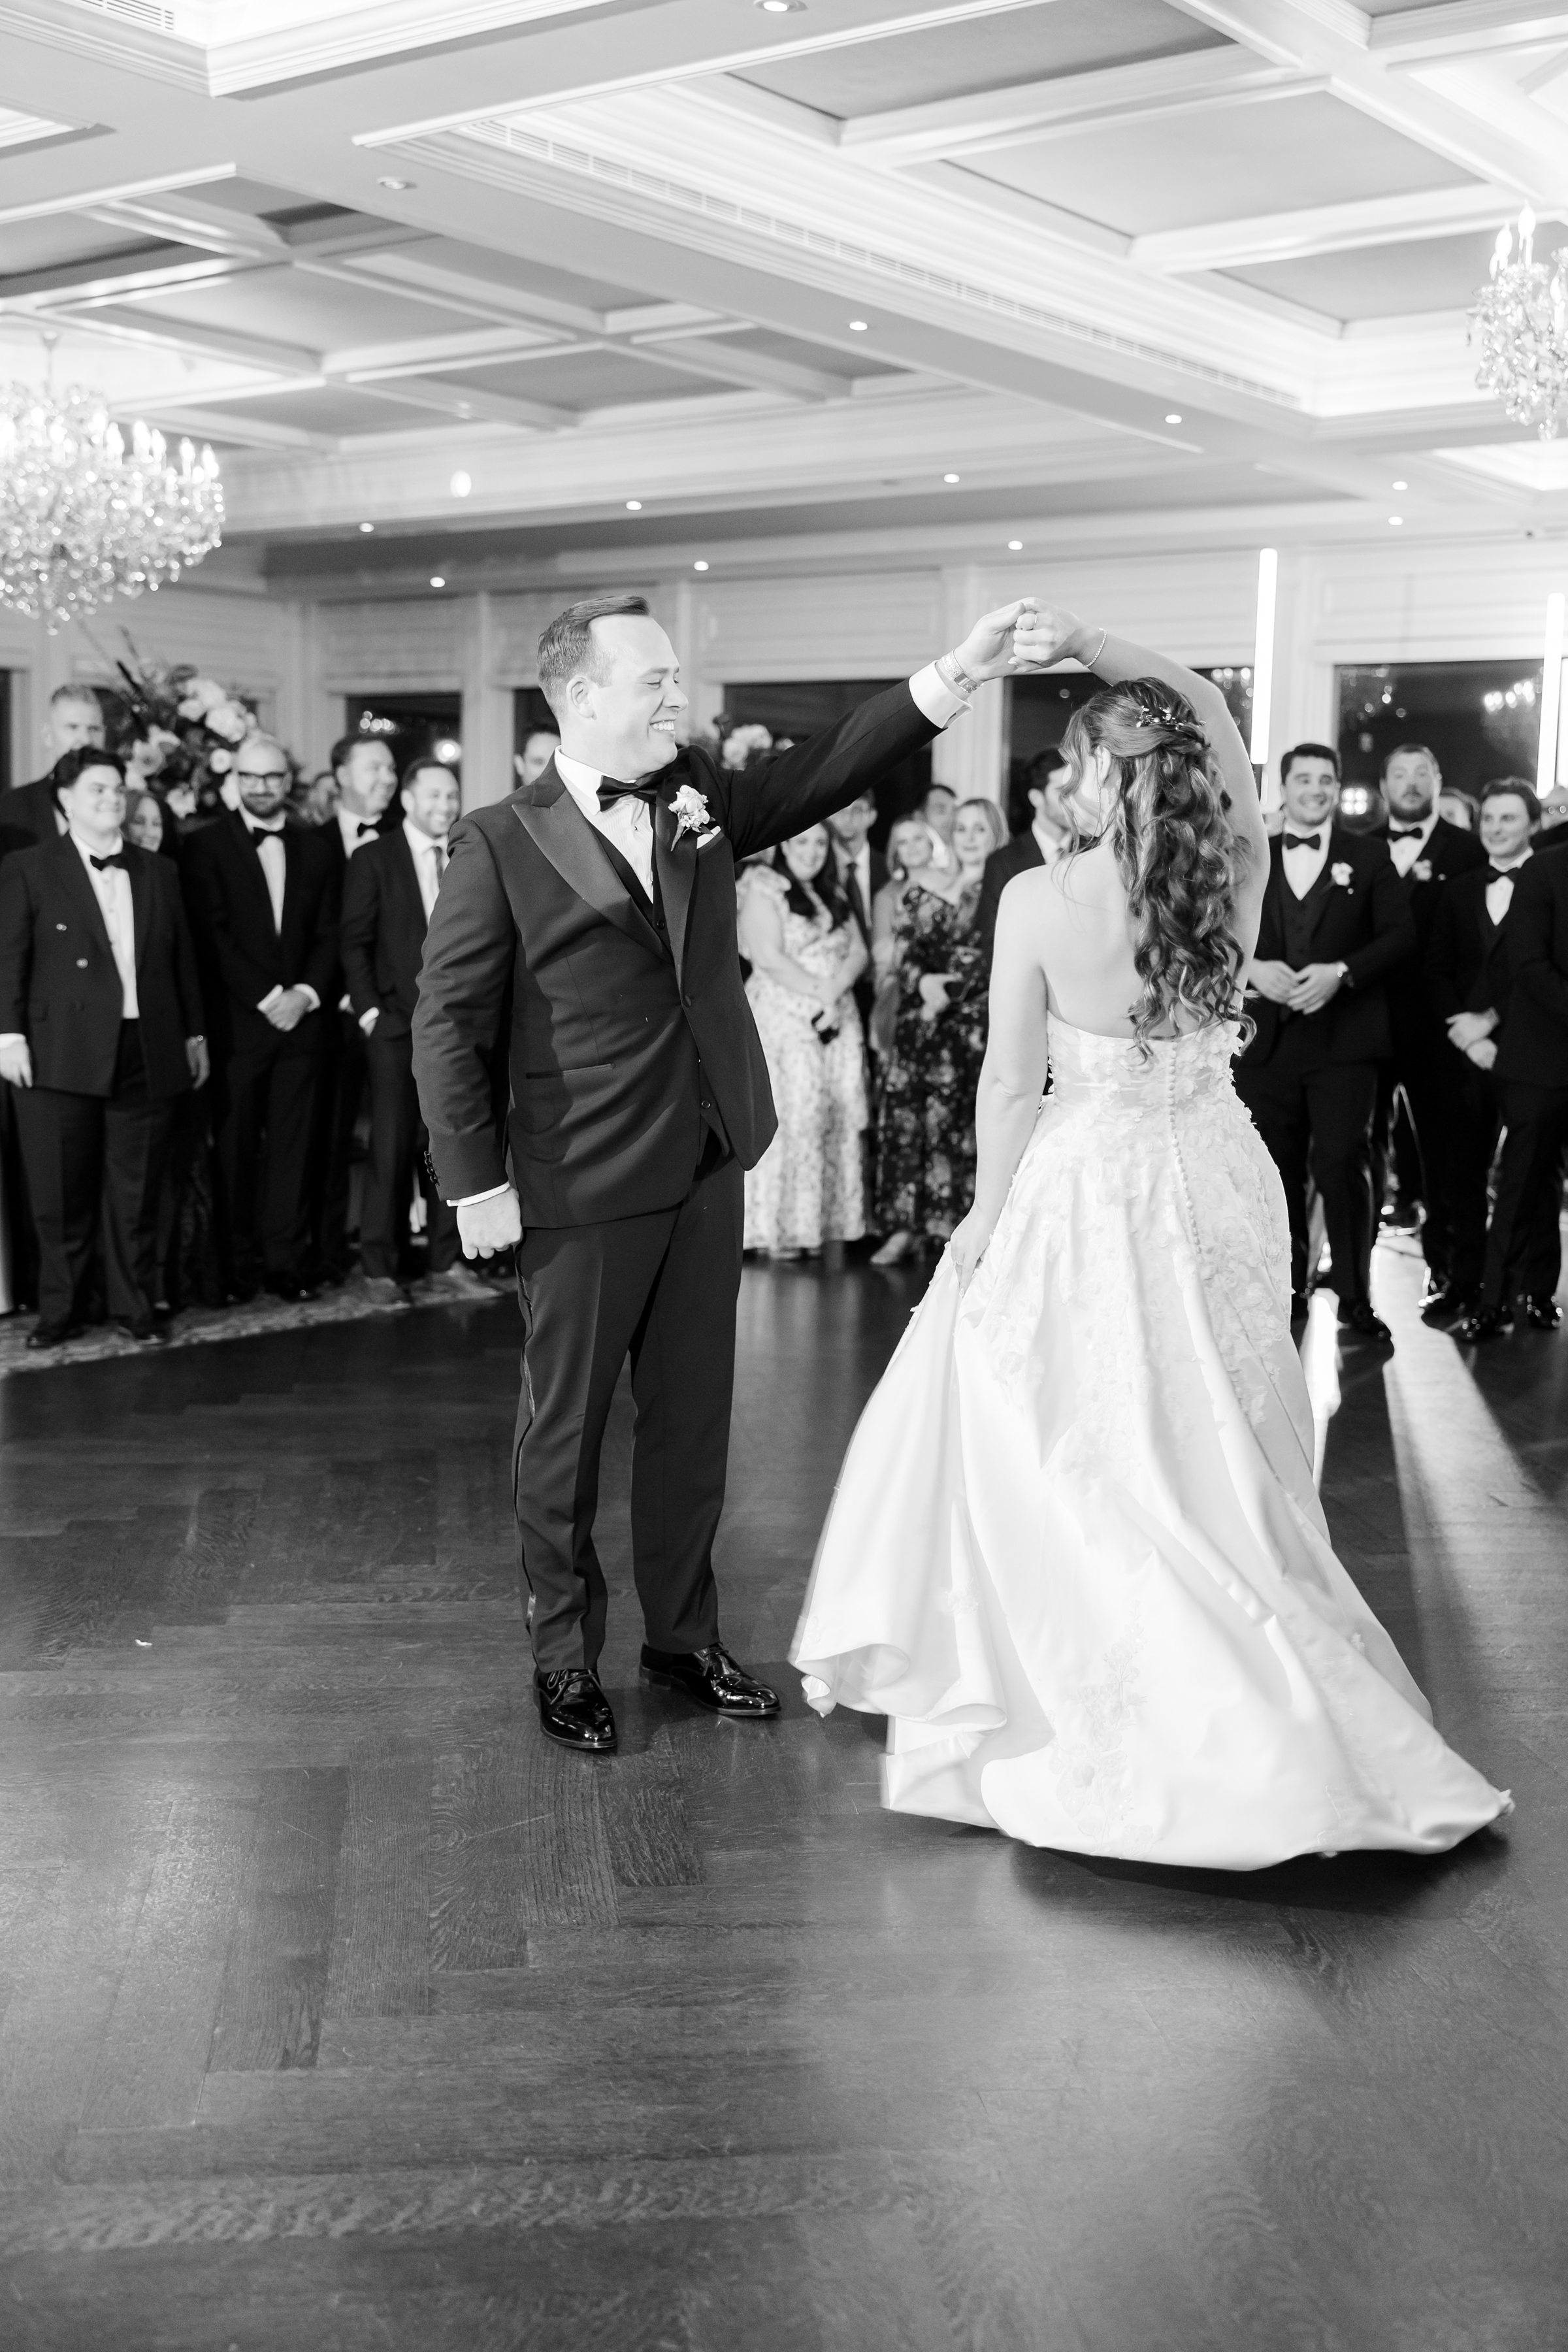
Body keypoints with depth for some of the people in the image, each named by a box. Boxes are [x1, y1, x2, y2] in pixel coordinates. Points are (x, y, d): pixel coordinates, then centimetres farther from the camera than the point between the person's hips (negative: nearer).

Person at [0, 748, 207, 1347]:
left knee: (137, 1190, 6)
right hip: (61, 1055, -3)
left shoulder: (158, 872, 14)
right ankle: (59, 1309, 15)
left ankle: (136, 1305, 16)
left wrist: (194, 1034, 11)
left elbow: (182, 959, 15)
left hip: (147, 1054, 3)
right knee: (60, 1192, 3)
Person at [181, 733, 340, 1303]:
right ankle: (237, 1264, 5)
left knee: (292, 1144, 1)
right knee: (236, 1145, -1)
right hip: (236, 1019, -3)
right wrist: (266, 997, -11)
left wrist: (306, 994, -6)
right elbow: (213, 935, -6)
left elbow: (328, 934, 10)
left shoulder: (316, 848, 13)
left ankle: (287, 1260, 6)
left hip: (300, 1016, 3)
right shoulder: (206, 845, 2)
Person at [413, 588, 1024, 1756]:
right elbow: (449, 1022, -9)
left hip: (706, 1169, 5)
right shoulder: (500, 843, -10)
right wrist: (476, 1182, -11)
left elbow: (829, 767, -2)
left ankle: (685, 1633, 31)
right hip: (582, 1187, -5)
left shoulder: (699, 797, 6)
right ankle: (567, 1656, 24)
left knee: (693, 1416, 15)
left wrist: (955, 677, -14)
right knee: (567, 1427, 8)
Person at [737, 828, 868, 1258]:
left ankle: (820, 1224, 2)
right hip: (783, 1020, -6)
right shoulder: (764, 891, -1)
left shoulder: (834, 896, 18)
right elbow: (770, 958, -12)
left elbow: (859, 952, 9)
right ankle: (777, 1229, -4)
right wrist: (819, 995, -13)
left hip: (837, 1021, 6)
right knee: (787, 1115, -8)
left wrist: (835, 989, -10)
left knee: (834, 1118, 0)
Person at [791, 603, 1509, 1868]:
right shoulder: (1238, 873, -7)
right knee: (1211, 1453, 16)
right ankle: (1263, 1705, 26)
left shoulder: (1039, 900, -16)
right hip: (1216, 1181, 4)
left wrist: (991, 1209, 3)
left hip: (1087, 1187, -4)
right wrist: (1097, 645, 1)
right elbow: (1210, 709, 9)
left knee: (1076, 1448, 11)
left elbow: (1010, 1082, -9)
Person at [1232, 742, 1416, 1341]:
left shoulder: (1368, 855, 6)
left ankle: (1355, 1297, 1)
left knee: (1342, 1167, -8)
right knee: (1276, 1171, 6)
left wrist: (1341, 971, -15)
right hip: (1268, 1039, 2)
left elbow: (1401, 935, -1)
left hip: (1344, 1039, -2)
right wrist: (1253, 968, -12)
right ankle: (1287, 1289, 18)